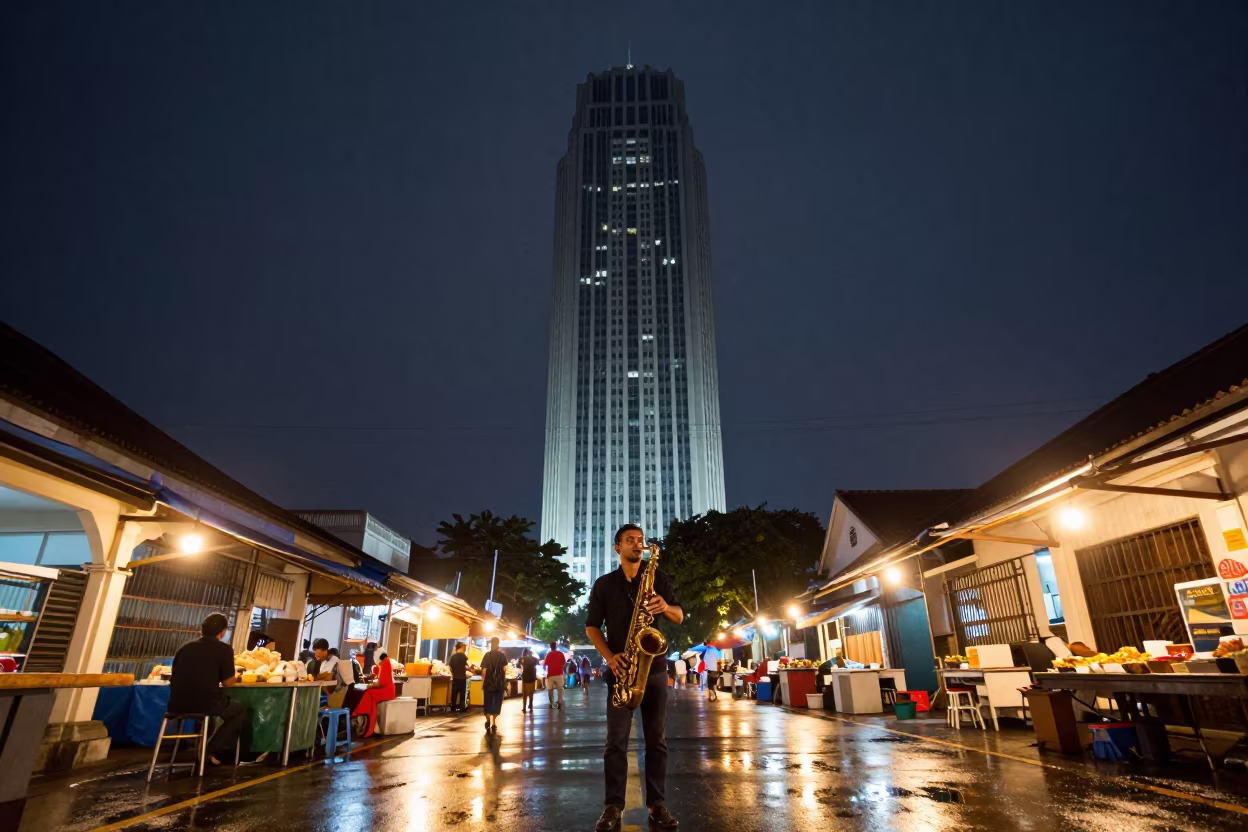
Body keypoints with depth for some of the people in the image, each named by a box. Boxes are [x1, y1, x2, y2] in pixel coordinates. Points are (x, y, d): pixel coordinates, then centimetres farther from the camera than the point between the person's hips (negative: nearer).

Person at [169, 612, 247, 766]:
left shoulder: (184, 647, 10)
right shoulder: (224, 649, -4)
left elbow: (176, 677, 22)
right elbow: (228, 683, -1)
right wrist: (235, 678, 23)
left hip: (177, 705, 6)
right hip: (205, 704, -6)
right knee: (240, 710, 22)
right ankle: (212, 750, 10)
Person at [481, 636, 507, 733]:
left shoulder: (487, 655, -4)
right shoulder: (502, 655, 0)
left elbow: (484, 670, -6)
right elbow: (504, 669, -3)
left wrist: (482, 682, 2)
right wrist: (504, 681, 9)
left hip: (489, 683, -1)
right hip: (499, 683, 1)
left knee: (488, 703, 7)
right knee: (497, 704, 11)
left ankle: (488, 720, -13)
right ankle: (494, 724, 12)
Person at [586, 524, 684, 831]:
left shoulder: (658, 578, 7)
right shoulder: (604, 584, 6)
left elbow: (679, 617, 5)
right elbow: (591, 626, 6)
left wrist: (665, 607, -18)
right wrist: (609, 656, -10)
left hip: (654, 666, 1)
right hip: (621, 667, -1)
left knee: (657, 738, 4)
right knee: (616, 740, -1)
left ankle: (658, 804, 13)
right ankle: (613, 806, 7)